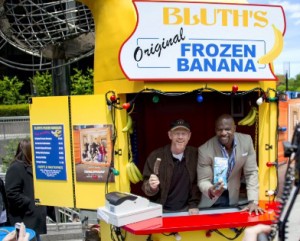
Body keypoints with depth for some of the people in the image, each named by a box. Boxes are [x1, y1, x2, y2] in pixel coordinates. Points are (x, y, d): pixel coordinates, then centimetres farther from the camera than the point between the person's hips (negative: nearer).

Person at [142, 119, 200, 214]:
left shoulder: (195, 155, -1)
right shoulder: (155, 156, -8)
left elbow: (197, 183, 7)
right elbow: (146, 188, -4)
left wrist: (193, 205, -2)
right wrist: (151, 186, -24)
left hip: (185, 210, 2)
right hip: (162, 210, -1)